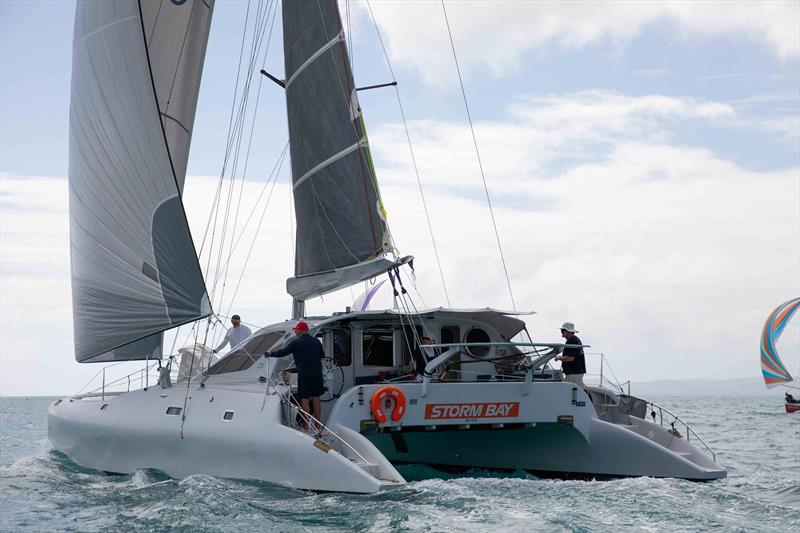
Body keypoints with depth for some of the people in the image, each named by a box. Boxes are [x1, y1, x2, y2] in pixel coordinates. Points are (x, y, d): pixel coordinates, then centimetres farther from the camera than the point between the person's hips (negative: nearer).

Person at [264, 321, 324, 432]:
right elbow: (322, 355, 19)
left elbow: (283, 352, 0)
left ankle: (308, 426, 0)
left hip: (304, 375, -5)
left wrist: (270, 354, 15)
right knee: (316, 399, 10)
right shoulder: (316, 342, 7)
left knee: (305, 399, 1)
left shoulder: (296, 343, -8)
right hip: (317, 373, 5)